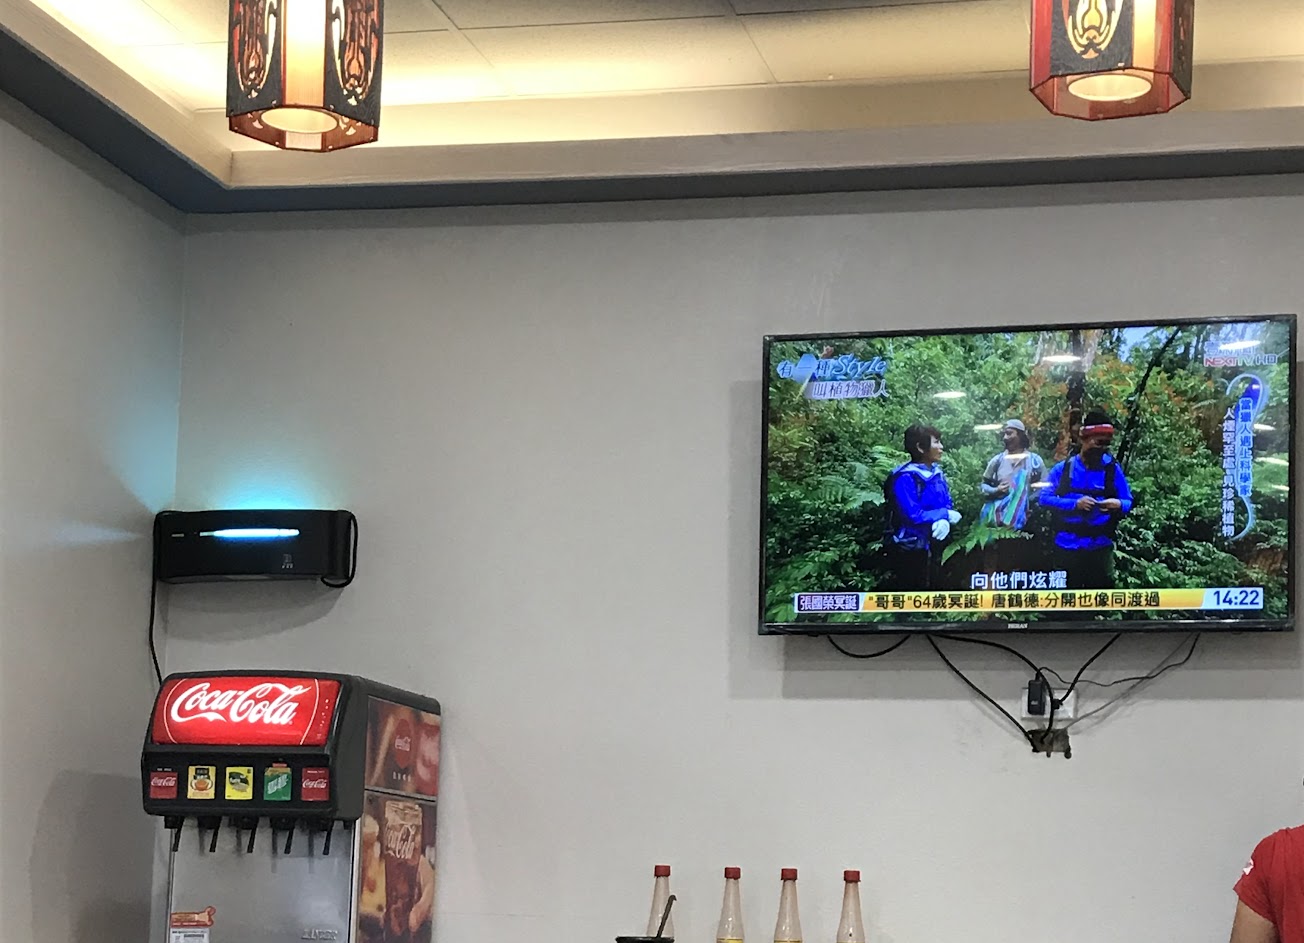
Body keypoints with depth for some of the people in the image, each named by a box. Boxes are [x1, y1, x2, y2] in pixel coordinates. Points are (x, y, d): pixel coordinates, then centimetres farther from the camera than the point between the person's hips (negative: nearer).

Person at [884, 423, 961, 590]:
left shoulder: (937, 473, 7)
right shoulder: (905, 478, -21)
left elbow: (947, 505, 7)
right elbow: (913, 516, -27)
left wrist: (944, 521, -18)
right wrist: (946, 514, -14)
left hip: (932, 547, 9)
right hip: (909, 551, -9)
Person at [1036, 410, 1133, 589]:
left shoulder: (1112, 469, 2)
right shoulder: (1063, 469, 2)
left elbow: (1129, 503, 5)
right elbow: (1044, 498, -3)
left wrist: (1119, 505, -20)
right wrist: (1074, 504, -17)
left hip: (1100, 547, -1)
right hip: (1067, 546, 1)